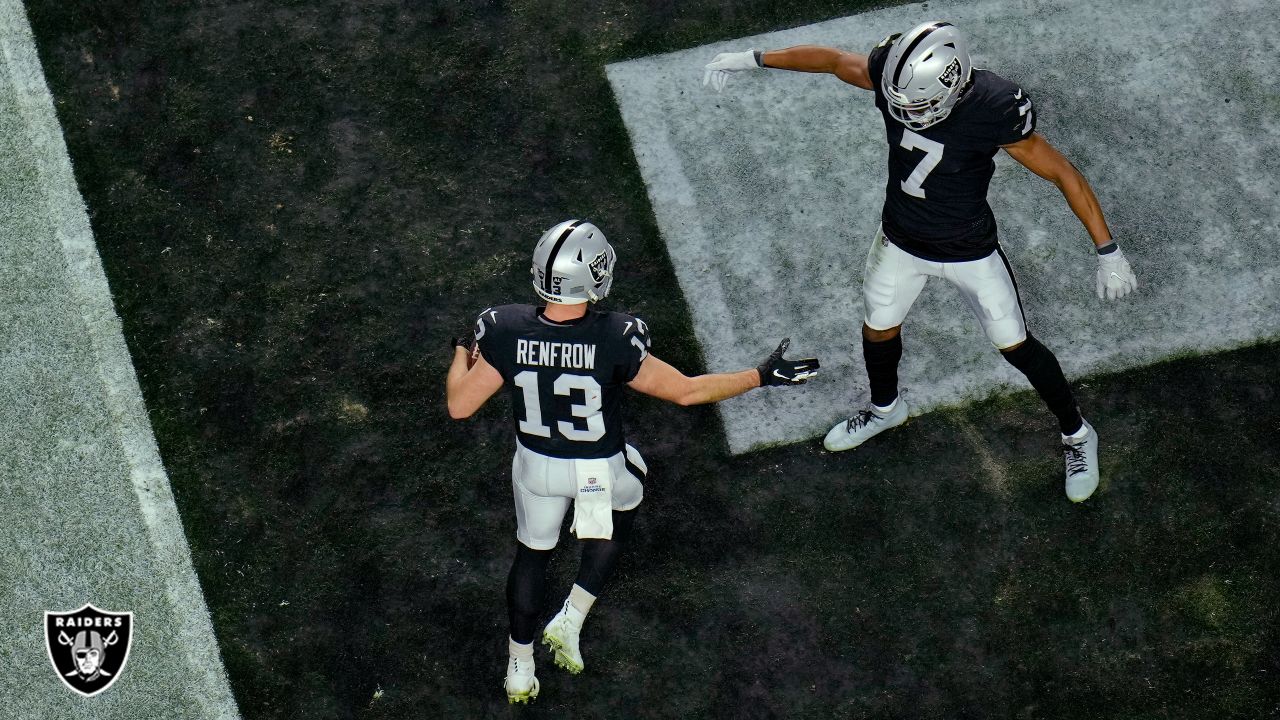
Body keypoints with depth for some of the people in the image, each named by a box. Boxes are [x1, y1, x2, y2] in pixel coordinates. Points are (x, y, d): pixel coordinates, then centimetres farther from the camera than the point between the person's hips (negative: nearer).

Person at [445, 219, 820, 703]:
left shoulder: (504, 333, -25)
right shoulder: (615, 342, -32)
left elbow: (459, 406, -14)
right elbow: (687, 391, -22)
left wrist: (462, 353, 7)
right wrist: (762, 376, -11)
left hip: (535, 464, 2)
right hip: (600, 471, -2)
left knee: (532, 551, 26)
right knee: (621, 510, 33)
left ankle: (520, 668, 39)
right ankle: (571, 619, 26)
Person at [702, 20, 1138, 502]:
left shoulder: (993, 112, -35)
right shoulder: (892, 73, -24)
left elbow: (1064, 174, -26)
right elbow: (834, 59, -4)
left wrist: (1107, 251, -25)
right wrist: (753, 59, 2)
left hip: (969, 253, -4)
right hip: (901, 240, 4)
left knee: (1015, 346, 9)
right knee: (878, 328, 23)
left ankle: (1076, 434, 35)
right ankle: (885, 408, 55)